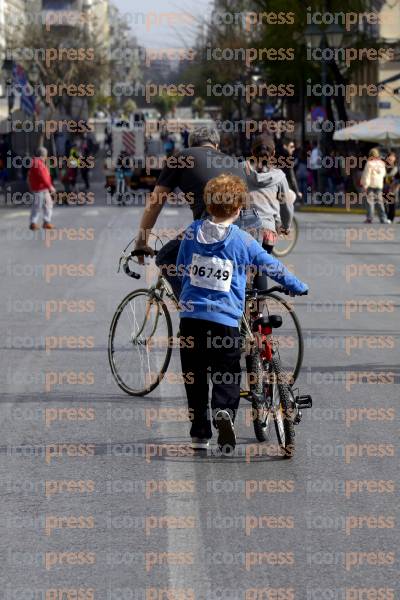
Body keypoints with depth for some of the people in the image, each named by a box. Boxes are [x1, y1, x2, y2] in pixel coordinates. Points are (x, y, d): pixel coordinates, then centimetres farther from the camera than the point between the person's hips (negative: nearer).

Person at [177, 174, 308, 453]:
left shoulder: (192, 233, 5)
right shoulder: (242, 240, -2)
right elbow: (273, 267, 10)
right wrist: (299, 287, 27)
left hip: (191, 316, 2)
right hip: (225, 320, -2)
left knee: (195, 377, 12)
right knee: (227, 376, 6)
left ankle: (200, 434, 12)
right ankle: (224, 411, -23)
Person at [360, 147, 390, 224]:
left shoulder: (369, 163, -10)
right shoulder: (382, 163, 7)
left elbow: (366, 175, -13)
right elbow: (383, 174, 18)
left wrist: (365, 185, -11)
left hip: (370, 185, -5)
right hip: (379, 185, 5)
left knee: (370, 201, -2)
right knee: (379, 201, 8)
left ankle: (369, 218, -7)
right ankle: (383, 218, 3)